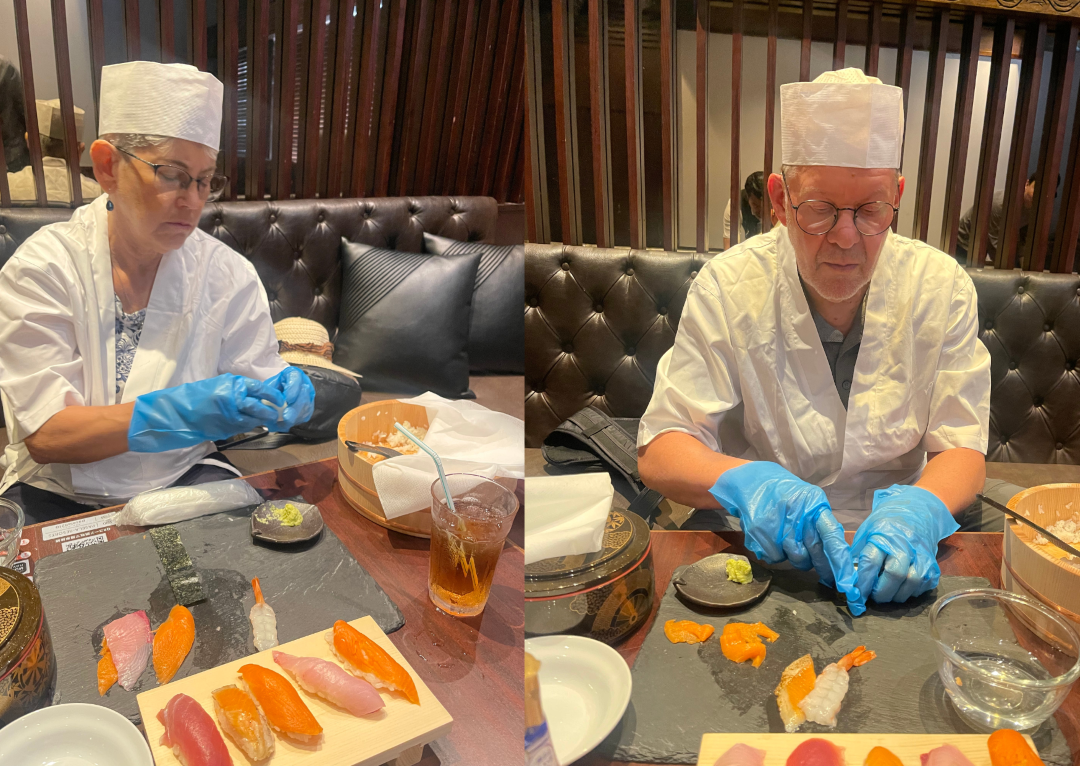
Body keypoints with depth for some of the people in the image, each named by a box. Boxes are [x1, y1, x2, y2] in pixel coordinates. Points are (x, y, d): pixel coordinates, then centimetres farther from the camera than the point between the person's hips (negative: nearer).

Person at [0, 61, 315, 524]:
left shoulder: (228, 274, -2)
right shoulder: (41, 269, -10)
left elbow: (255, 379, 2)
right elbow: (43, 435, -16)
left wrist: (282, 395, -23)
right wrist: (179, 411, -31)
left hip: (187, 480, 2)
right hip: (60, 496, -1)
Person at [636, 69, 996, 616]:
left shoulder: (942, 288, -4)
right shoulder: (727, 287, -9)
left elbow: (961, 449, -3)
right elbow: (660, 450, -10)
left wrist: (919, 509, -25)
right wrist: (743, 482, -31)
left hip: (890, 550, 3)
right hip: (757, 548, -2)